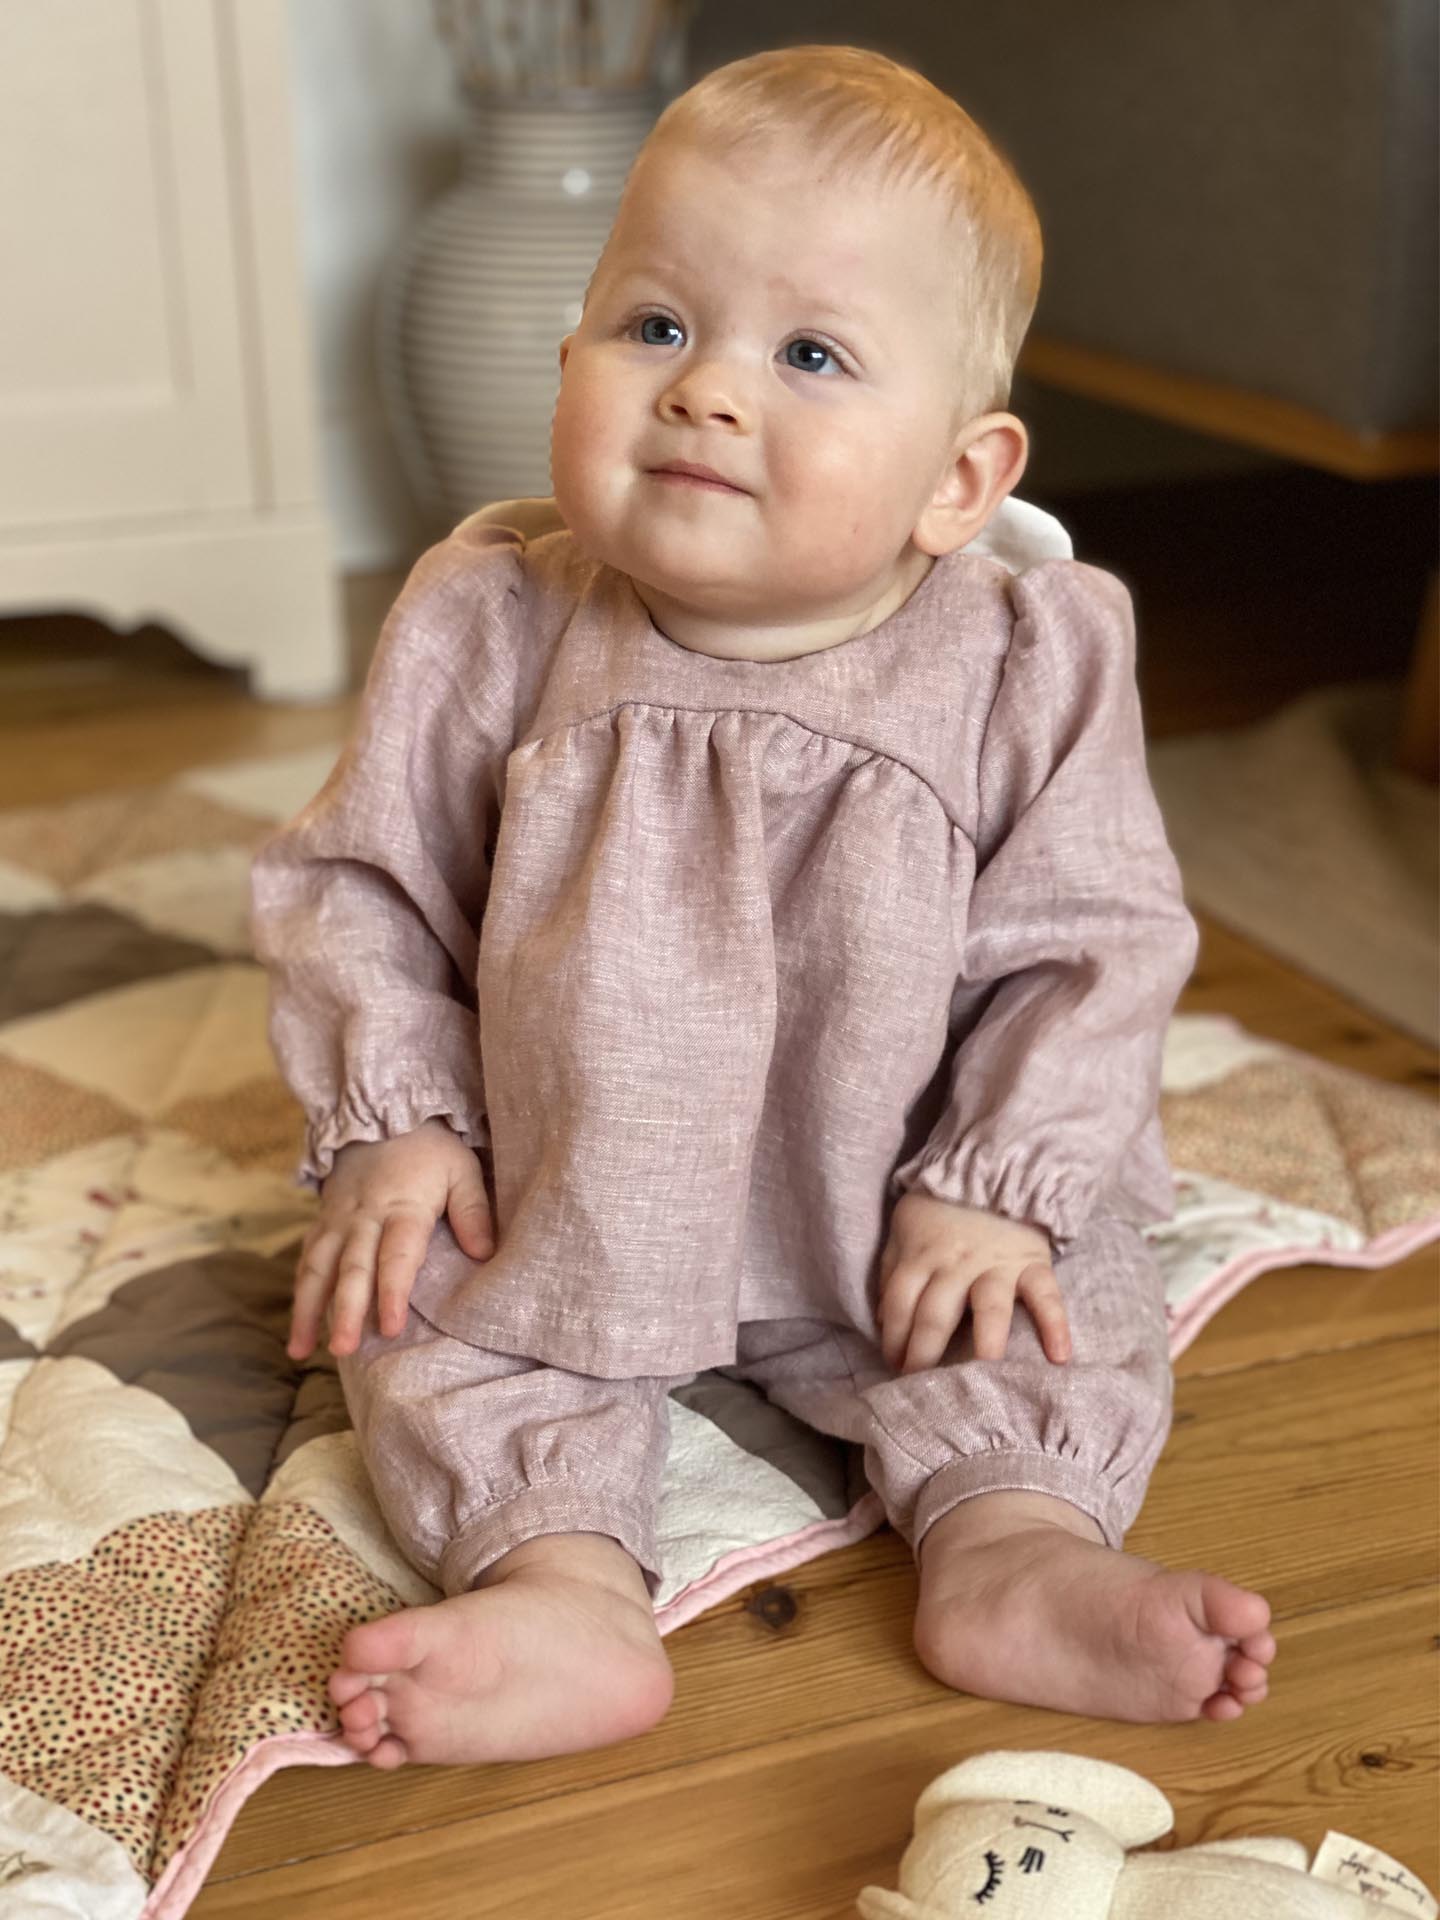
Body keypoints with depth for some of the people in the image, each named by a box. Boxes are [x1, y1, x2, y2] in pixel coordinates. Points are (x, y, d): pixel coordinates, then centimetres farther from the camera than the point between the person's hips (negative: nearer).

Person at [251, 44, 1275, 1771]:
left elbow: (1095, 945, -8)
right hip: (558, 1209, 0)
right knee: (425, 1306, -18)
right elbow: (356, 881, -3)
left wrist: (1000, 1184, -17)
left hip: (895, 1225, 0)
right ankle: (561, 1587, -27)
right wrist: (390, 1123, -13)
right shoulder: (496, 628, -12)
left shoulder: (1025, 667, -14)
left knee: (1081, 1298, -12)